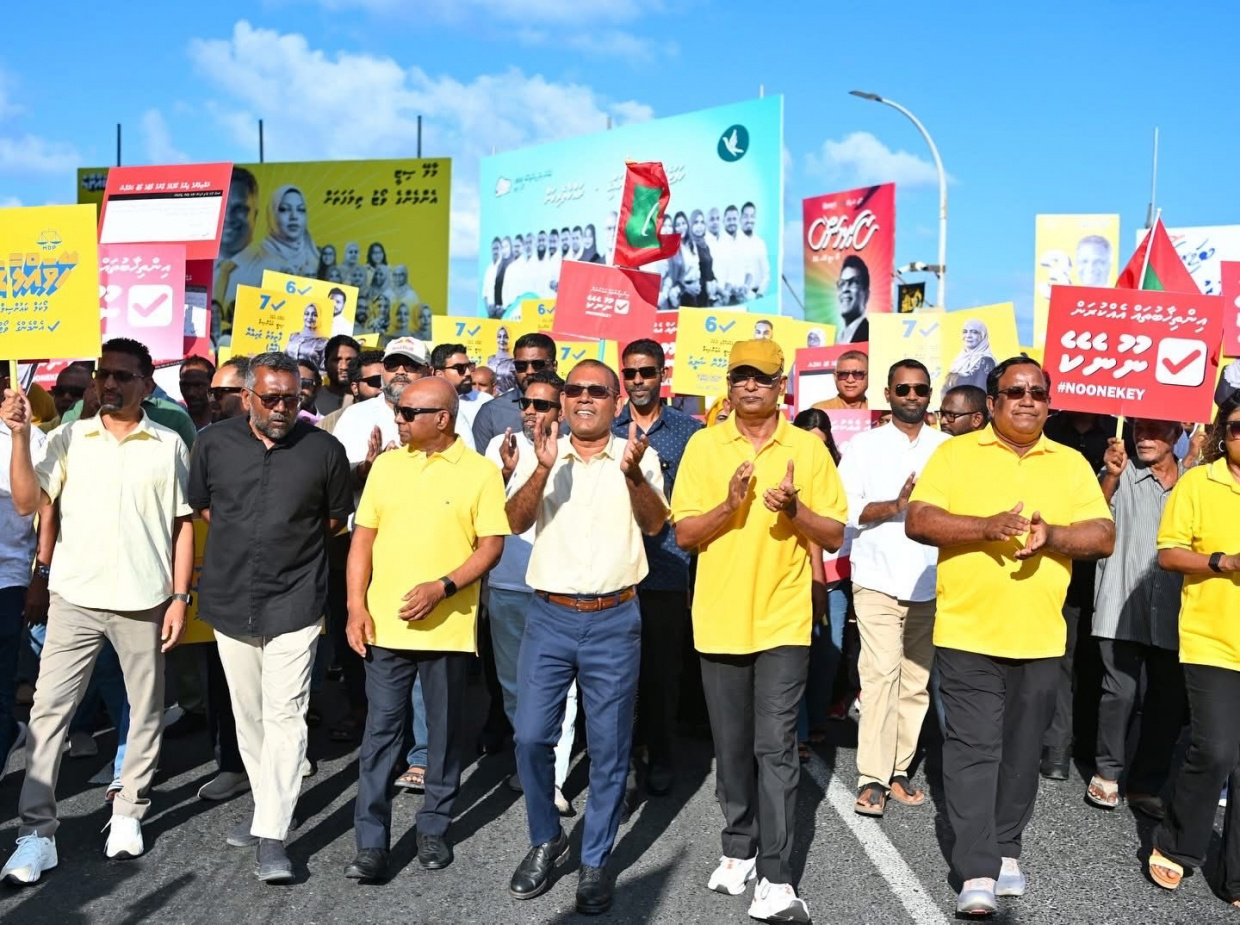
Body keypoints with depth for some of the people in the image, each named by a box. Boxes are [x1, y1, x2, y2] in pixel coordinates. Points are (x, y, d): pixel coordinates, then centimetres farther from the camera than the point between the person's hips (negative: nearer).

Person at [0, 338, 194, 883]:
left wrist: (180, 596, -1)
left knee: (145, 711, 9)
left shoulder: (168, 445, 2)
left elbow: (183, 525, 4)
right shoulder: (69, 439, 3)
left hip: (143, 600, 0)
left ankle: (129, 813, 24)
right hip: (75, 599, 0)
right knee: (48, 711, -1)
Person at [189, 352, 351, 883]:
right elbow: (198, 505, 13)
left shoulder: (324, 450, -5)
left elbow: (338, 517, 9)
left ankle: (273, 835, -2)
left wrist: (294, 542, 7)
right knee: (247, 714, 14)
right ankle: (267, 806, 31)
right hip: (230, 600, 3)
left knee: (284, 716, -6)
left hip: (294, 603, -3)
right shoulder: (214, 443, 0)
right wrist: (240, 542, 7)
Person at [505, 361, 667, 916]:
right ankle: (545, 840, 25)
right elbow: (515, 522, -7)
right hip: (548, 617, 1)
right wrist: (543, 470, -23)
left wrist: (633, 475, -28)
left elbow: (655, 525, -10)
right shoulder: (544, 455, 5)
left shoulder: (638, 456, 3)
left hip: (614, 621, -1)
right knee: (530, 736, 2)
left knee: (609, 747, 6)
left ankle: (595, 862, 21)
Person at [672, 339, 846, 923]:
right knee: (731, 747, 13)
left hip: (784, 621, -1)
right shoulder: (703, 446, 1)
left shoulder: (808, 449, 0)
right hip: (719, 621, 2)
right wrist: (728, 505, -20)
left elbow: (834, 537, 2)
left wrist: (796, 511, -17)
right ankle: (739, 848, 30)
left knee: (775, 748, -5)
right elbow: (683, 535, -2)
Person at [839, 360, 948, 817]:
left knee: (916, 680, 7)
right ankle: (872, 777, -5)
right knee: (881, 675, -10)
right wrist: (895, 506, -17)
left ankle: (898, 769, 18)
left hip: (931, 585, 3)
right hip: (878, 581, -3)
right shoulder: (864, 445, 4)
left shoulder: (948, 448, 9)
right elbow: (844, 509, -4)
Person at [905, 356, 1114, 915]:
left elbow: (1103, 537, 3)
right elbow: (918, 521, -9)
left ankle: (1006, 851, 29)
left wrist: (1052, 535, -17)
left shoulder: (1071, 464, 9)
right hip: (967, 633, -3)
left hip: (1039, 637, 3)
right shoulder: (955, 453, 1)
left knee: (1021, 751, 13)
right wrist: (987, 526, -23)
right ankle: (978, 872, -2)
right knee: (972, 749, -5)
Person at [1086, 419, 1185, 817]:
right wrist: (1111, 475, -34)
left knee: (1169, 699, 7)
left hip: (1173, 612, 3)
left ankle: (1146, 785, 20)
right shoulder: (1122, 474, -1)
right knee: (1120, 692, -1)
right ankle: (1107, 773, 16)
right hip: (1123, 606, -3)